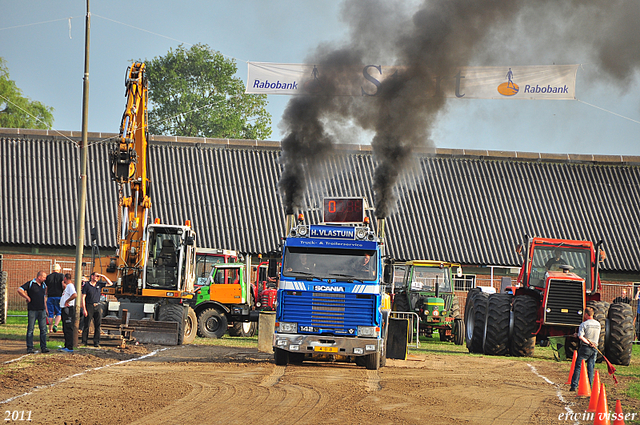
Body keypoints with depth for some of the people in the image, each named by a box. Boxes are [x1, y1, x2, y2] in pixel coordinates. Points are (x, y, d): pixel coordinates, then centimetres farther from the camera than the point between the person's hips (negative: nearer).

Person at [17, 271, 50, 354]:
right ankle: (29, 348, 2)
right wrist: (27, 298, -11)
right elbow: (19, 290, -13)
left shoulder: (43, 285, 16)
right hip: (32, 310, -6)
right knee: (30, 329, -1)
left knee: (43, 329, 1)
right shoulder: (30, 284, -5)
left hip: (42, 310, 6)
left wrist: (46, 309, 20)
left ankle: (43, 347, 5)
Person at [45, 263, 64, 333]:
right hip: (58, 296, -2)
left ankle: (50, 329, 4)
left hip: (50, 296, 2)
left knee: (50, 314, 6)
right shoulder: (61, 276, 1)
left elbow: (45, 288, 10)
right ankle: (56, 324, -20)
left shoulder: (48, 276, 10)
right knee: (58, 313, 5)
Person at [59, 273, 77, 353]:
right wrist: (63, 283, 27)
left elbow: (75, 295, -28)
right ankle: (66, 346, 20)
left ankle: (70, 347, -14)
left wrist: (67, 301, -21)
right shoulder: (67, 286, 19)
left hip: (68, 309, -11)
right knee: (65, 329, 14)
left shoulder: (70, 285, -12)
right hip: (65, 309, 11)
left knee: (68, 329, -12)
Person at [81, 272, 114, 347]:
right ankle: (84, 342, 4)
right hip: (89, 306, -4)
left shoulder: (99, 284, 11)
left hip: (97, 307, 4)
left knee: (97, 325, 1)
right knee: (87, 325, -3)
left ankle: (96, 342, 4)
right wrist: (84, 309, -11)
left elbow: (110, 283, 14)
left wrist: (103, 276, 2)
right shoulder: (87, 285, -2)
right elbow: (83, 297, -4)